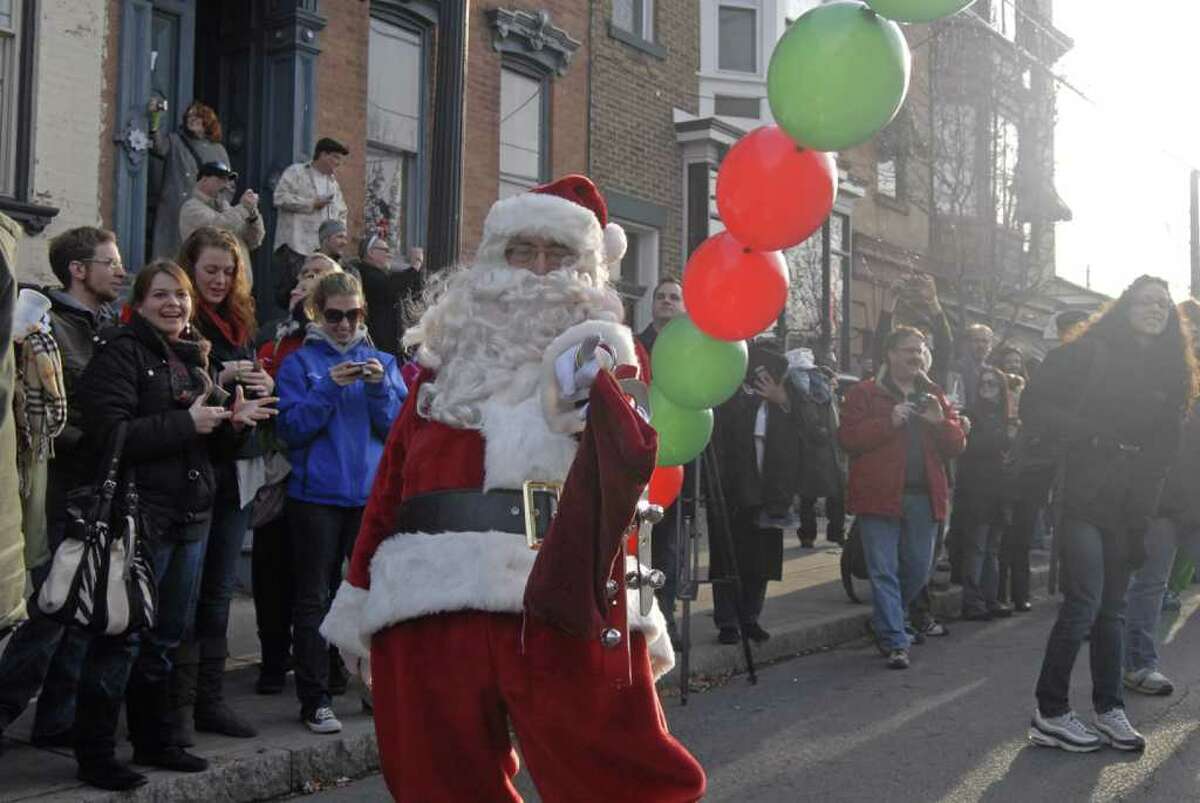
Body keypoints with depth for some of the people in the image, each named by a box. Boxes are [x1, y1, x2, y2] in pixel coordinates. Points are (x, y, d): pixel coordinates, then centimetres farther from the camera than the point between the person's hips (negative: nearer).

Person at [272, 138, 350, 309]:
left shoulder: (333, 182, 26)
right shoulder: (296, 172, 4)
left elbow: (341, 213, 32)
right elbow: (280, 198, -10)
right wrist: (312, 203, -7)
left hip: (323, 250, 6)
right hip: (295, 248, -6)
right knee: (290, 294, -11)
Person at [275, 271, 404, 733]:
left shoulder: (382, 362, 11)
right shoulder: (300, 363, 3)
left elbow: (399, 428, 3)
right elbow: (291, 428, -7)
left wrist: (380, 388, -13)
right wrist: (329, 388, -17)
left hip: (372, 493, 2)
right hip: (317, 495, -2)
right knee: (313, 600, 1)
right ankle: (315, 699, 7)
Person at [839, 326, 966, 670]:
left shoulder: (934, 396, 16)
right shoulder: (865, 393, 1)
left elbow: (956, 445, 11)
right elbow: (848, 438, -9)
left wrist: (940, 422, -9)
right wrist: (889, 422, -19)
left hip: (924, 498, 5)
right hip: (880, 496, -5)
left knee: (919, 570, 12)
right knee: (884, 571, -5)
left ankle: (886, 621, 34)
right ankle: (895, 642, 0)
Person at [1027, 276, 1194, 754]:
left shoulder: (1170, 371, 12)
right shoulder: (1089, 353, -3)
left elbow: (1163, 447, 10)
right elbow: (1035, 407, -7)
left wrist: (1144, 515, 1)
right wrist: (1089, 433, -17)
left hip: (1128, 506, 5)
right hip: (1083, 496, -5)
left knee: (1112, 608, 10)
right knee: (1084, 602, -10)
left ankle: (1108, 709, 18)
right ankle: (1049, 714, -2)